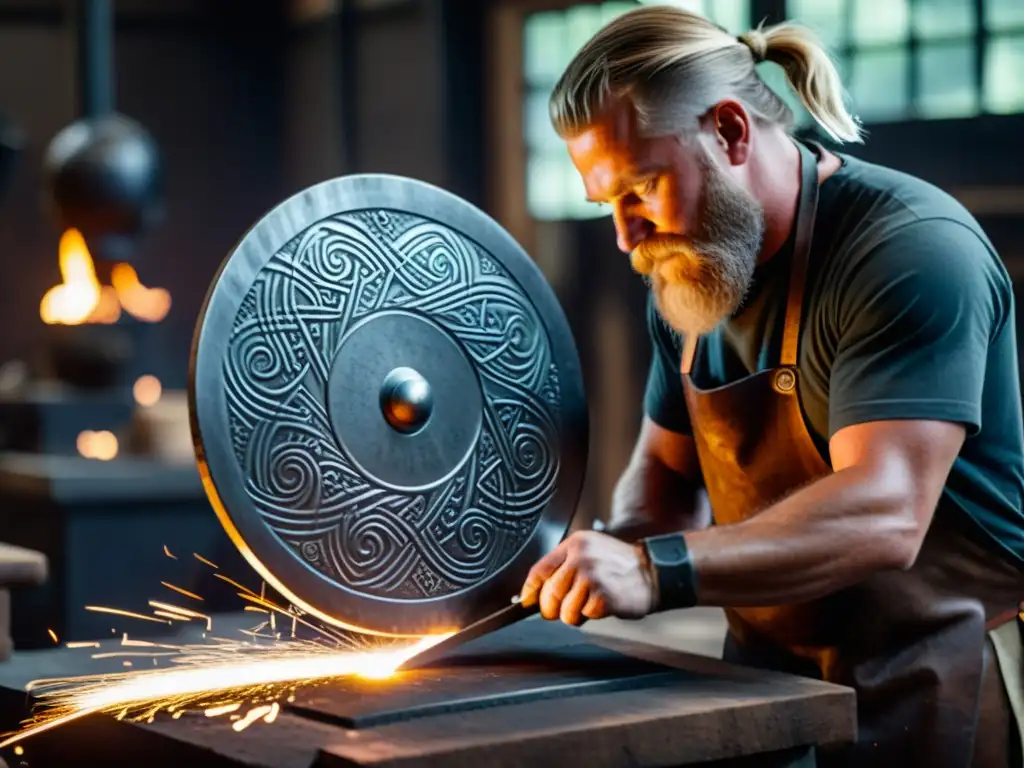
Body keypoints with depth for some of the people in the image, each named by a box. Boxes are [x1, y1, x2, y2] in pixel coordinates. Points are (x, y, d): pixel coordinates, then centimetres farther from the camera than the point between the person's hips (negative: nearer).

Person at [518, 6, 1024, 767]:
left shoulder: (912, 248, -17)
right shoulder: (691, 270, 7)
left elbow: (882, 516, -27)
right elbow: (668, 467, 18)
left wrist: (658, 570, -35)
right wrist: (619, 550, -4)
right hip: (771, 683, 7)